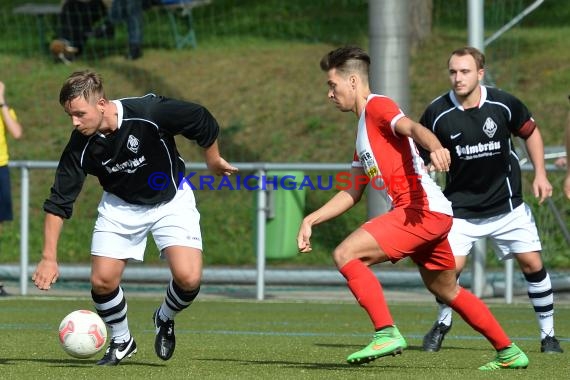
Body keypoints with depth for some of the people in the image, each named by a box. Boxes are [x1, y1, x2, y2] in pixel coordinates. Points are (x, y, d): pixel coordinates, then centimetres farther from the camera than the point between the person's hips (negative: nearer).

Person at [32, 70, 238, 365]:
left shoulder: (150, 112, -32)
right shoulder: (80, 146, -22)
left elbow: (202, 122, -14)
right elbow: (59, 202, -14)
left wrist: (214, 162, 3)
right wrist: (49, 258, -18)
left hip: (171, 200, -2)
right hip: (120, 205, 2)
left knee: (188, 278, -19)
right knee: (102, 280, -10)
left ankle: (165, 319, 16)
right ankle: (121, 341, 20)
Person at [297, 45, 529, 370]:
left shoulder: (377, 106, -4)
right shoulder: (363, 128, 26)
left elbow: (413, 128, -26)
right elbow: (353, 193, 29)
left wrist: (436, 148, -47)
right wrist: (311, 220, 21)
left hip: (423, 208, -11)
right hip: (427, 215, 11)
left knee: (346, 255, -17)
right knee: (447, 291, 22)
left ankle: (387, 334, -22)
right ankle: (509, 353, 31)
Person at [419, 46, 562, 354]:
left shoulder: (503, 104, -10)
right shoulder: (437, 113, -13)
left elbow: (530, 132, 8)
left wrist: (540, 174, 1)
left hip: (506, 204, 1)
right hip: (461, 206, -1)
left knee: (532, 262, -3)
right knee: (451, 265, -14)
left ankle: (548, 334, 12)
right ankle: (442, 324, 15)